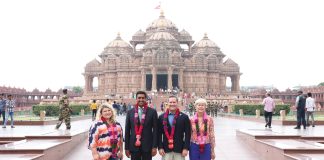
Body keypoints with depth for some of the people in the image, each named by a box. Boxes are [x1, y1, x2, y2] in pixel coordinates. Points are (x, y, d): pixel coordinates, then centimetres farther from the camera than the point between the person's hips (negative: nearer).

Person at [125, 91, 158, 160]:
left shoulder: (152, 112, 0)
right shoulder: (130, 112, 5)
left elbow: (155, 130, -1)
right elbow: (127, 131, 6)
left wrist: (154, 146, -7)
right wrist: (126, 147, 3)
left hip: (147, 145, -1)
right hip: (134, 145, 1)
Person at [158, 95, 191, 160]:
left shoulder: (184, 117, 2)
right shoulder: (162, 117, 7)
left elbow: (187, 134, -1)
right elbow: (159, 134, 5)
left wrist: (186, 148, -7)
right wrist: (160, 147, -2)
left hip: (179, 149, -1)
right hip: (166, 149, 1)